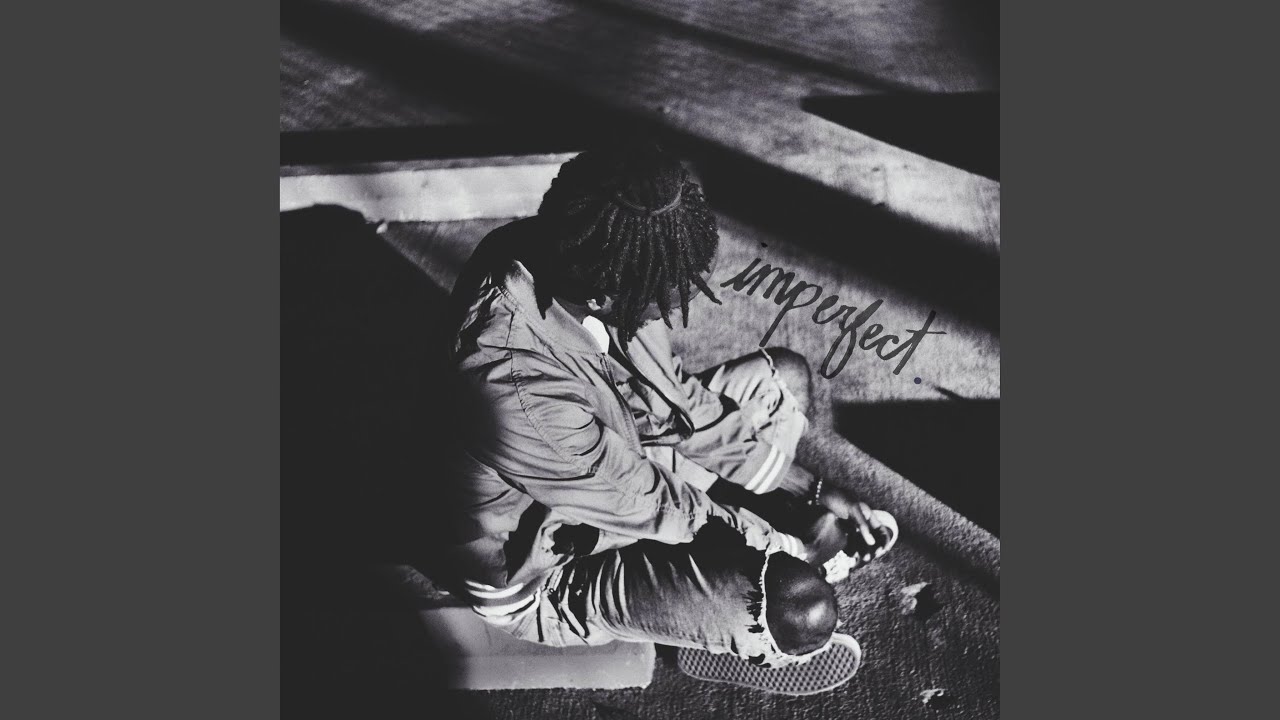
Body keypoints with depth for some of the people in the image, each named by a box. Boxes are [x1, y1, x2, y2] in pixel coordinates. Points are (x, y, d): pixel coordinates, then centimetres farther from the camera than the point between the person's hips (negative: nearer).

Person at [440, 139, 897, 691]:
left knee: (782, 376, 7)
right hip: (551, 575, -7)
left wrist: (811, 489, -4)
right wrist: (794, 547, -11)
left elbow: (673, 397, -5)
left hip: (616, 469, 8)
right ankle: (753, 639, 16)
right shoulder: (519, 387, -40)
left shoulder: (571, 262, -17)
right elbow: (646, 503, -26)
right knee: (804, 609, -23)